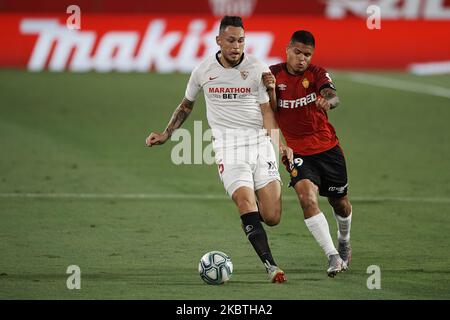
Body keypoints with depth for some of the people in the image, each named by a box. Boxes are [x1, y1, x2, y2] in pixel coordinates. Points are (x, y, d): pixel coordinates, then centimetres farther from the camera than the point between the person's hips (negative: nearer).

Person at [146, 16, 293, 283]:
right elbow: (186, 105, 24)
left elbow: (267, 111, 1)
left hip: (260, 144, 0)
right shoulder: (203, 71, 7)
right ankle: (271, 266, -25)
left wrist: (277, 142, -13)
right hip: (228, 149, 0)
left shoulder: (258, 69, 2)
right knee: (246, 203, -24)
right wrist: (166, 134, 23)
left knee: (272, 217, -7)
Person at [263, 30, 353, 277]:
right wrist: (271, 90, -23)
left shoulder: (316, 73, -7)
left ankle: (344, 241, 44)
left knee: (340, 203, 11)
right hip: (297, 151, -1)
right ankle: (333, 256, -23)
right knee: (307, 197, -25)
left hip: (327, 147, 1)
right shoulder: (274, 74, -3)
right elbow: (271, 113, -4)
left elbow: (333, 96, -26)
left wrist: (328, 100, -51)